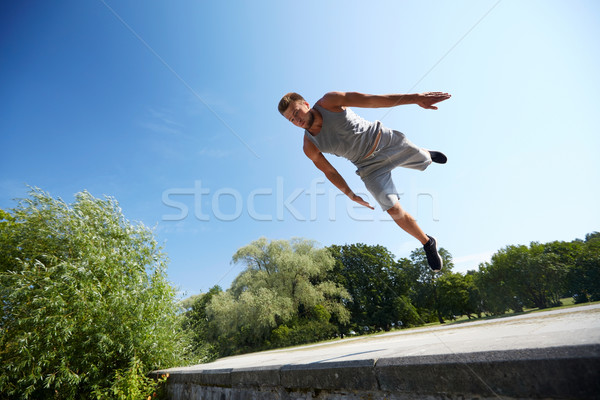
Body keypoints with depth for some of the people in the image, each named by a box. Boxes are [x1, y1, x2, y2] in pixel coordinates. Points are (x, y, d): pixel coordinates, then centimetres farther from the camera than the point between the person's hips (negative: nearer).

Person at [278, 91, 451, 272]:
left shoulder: (329, 101, -20)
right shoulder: (310, 147, -14)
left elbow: (372, 100, -24)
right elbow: (329, 171, 0)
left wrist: (415, 97, -30)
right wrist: (350, 194, 1)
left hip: (385, 139, 0)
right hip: (369, 166, 0)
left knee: (424, 160, 18)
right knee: (394, 210, -8)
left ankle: (428, 153, 61)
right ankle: (428, 244, 18)